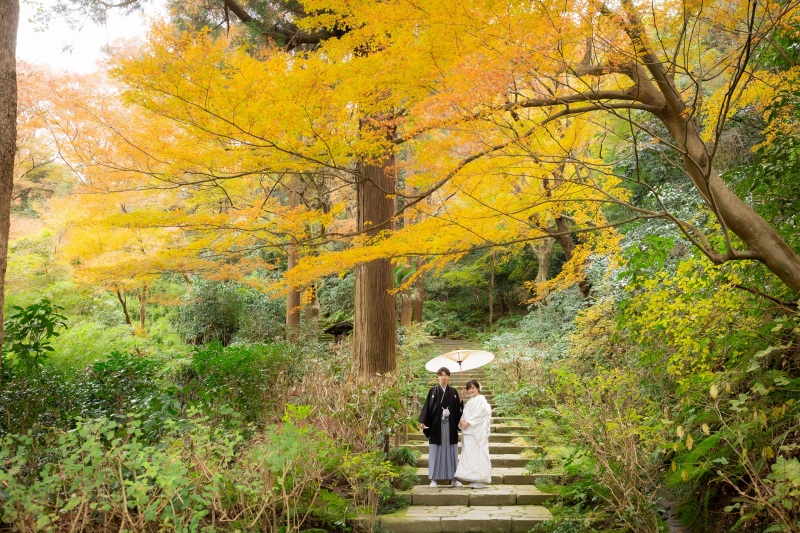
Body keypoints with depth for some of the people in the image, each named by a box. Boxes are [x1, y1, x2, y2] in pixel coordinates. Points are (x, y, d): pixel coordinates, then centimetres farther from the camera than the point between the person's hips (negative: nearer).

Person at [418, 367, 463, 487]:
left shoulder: (453, 391, 7)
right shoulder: (433, 390, 1)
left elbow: (458, 408, 5)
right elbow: (427, 406, -3)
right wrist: (423, 421, -12)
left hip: (450, 426, 2)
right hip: (436, 425, -2)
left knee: (451, 452, 5)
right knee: (436, 452, 1)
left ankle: (454, 478, 12)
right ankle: (434, 479, 7)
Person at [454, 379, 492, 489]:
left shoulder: (481, 399, -4)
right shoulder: (470, 401, 20)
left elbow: (479, 414, -14)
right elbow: (465, 414, 18)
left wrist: (468, 422, -15)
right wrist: (462, 421, -2)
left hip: (478, 433, -8)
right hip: (468, 433, 8)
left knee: (478, 454, -7)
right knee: (469, 455, 6)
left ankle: (481, 480, -3)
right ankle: (474, 479, 11)